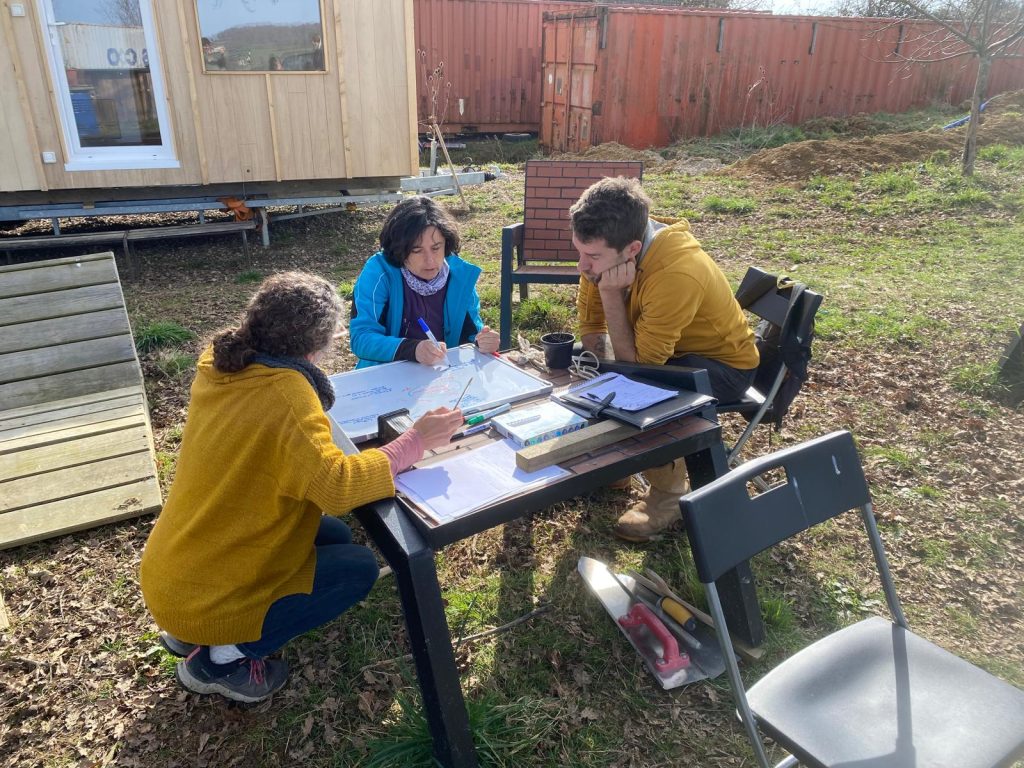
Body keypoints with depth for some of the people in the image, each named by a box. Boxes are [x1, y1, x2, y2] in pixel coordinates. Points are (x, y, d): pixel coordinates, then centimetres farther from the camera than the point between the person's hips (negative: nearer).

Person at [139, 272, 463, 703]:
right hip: (201, 597, -8)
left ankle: (193, 629, 17)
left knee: (333, 535, 16)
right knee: (359, 567, -2)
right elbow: (338, 486, -37)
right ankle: (222, 657, 1)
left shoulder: (220, 366, -4)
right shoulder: (285, 393, -28)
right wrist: (416, 440, -27)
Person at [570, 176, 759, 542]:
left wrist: (612, 295, -34)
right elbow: (591, 327, -6)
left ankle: (667, 494, -5)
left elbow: (636, 364, -29)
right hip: (657, 345, 7)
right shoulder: (603, 249, -18)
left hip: (721, 363, -7)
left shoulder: (679, 274, -38)